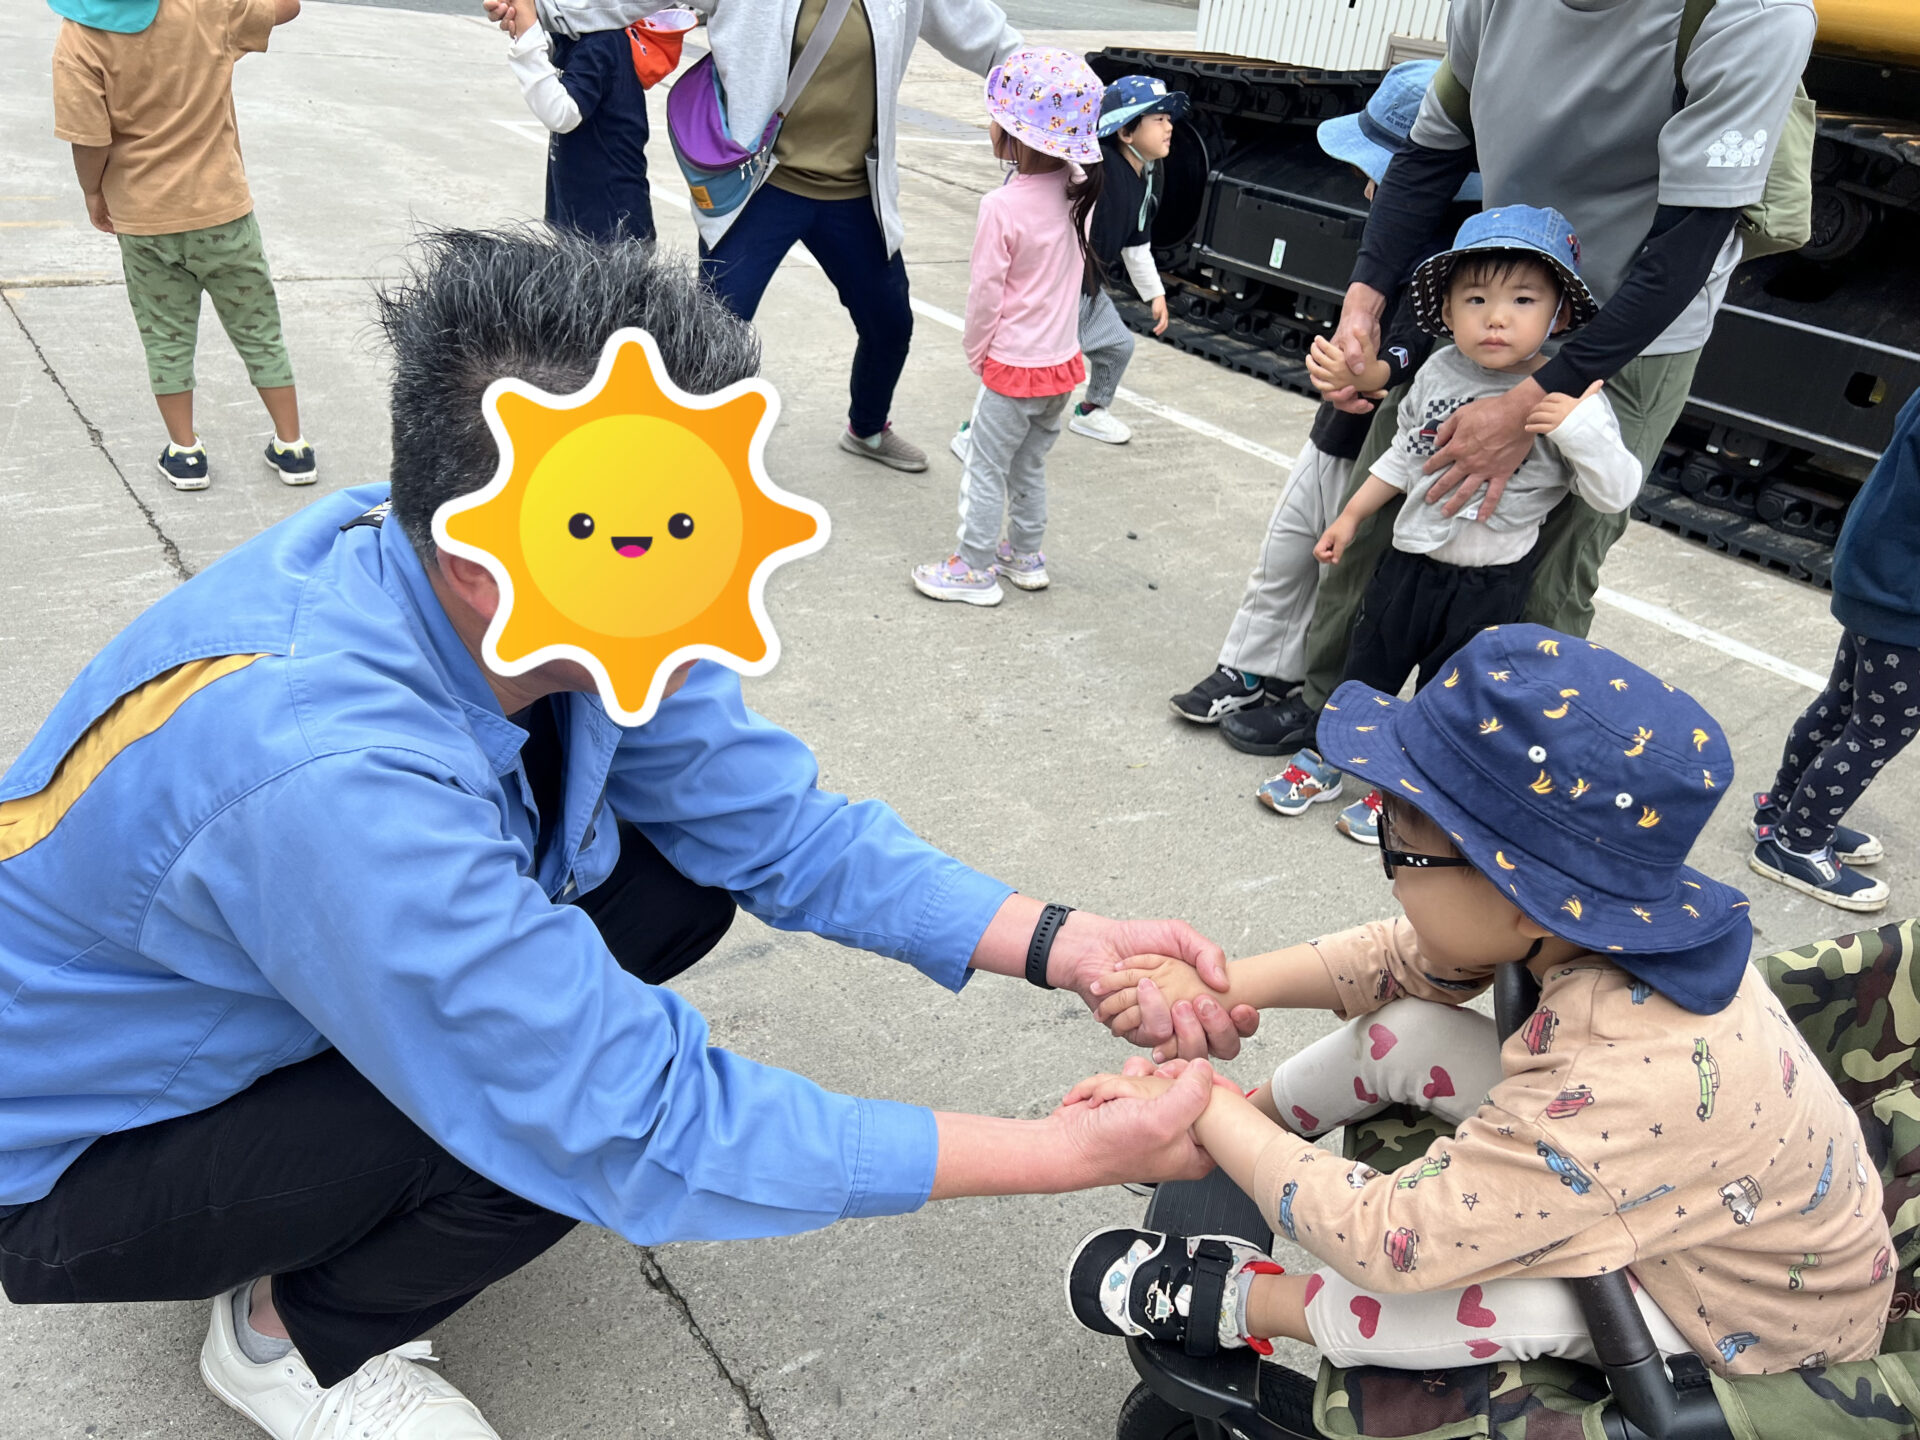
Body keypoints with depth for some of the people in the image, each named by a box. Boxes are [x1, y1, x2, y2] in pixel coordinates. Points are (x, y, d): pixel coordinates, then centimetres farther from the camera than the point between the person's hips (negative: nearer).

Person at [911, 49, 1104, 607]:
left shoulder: (1003, 206, -22)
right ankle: (1026, 556, 33)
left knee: (985, 467, 7)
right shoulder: (1077, 191, -4)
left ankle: (976, 570, 16)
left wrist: (975, 351, -1)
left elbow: (984, 293, -15)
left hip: (1014, 366, -7)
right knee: (1029, 465, 21)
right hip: (1063, 358, 7)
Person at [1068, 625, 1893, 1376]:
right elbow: (1405, 958, -7)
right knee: (1405, 1031, -9)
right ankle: (1245, 1120, 15)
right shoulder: (1580, 916, -23)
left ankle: (1240, 1304, -6)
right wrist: (1225, 987, -20)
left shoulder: (1634, 1081, -44)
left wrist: (1205, 1110, -26)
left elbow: (1389, 1239, -37)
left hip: (1754, 1320, -6)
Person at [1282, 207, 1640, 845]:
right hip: (1410, 556, 4)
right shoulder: (1439, 372, -3)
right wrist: (1351, 516, 16)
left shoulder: (1573, 398, -15)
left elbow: (1614, 493, -18)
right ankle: (1328, 758, 37)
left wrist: (1576, 425, -32)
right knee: (1366, 669, 16)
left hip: (1489, 583, -3)